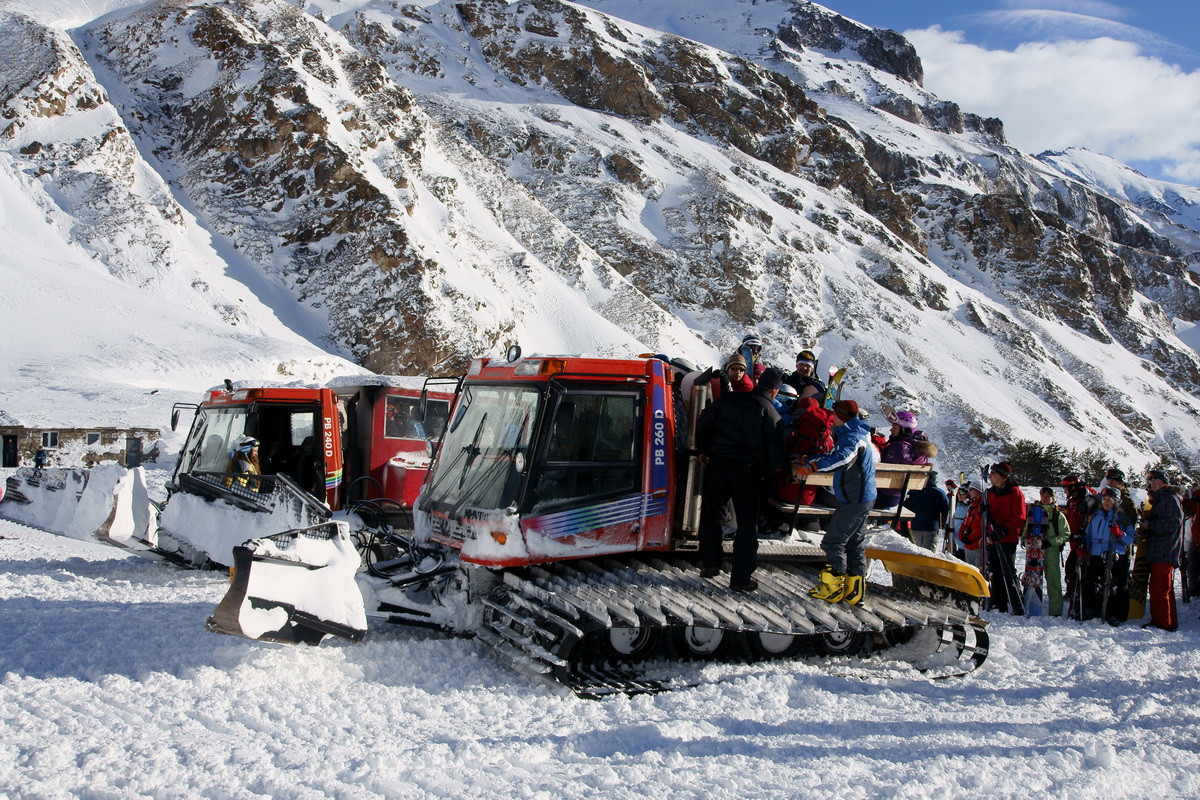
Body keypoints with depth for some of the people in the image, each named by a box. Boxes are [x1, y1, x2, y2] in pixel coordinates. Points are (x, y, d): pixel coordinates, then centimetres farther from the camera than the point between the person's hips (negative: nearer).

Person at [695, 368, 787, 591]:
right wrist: (765, 472, 11)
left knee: (710, 514, 19)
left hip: (717, 464, 2)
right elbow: (776, 450, -5)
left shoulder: (728, 399, 7)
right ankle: (741, 578, 6)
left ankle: (710, 563, 21)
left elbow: (703, 422, 7)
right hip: (747, 470, -2)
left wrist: (702, 450, 18)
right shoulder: (770, 412, -1)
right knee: (747, 523, 6)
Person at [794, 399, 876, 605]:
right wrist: (806, 463, 13)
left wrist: (812, 466, -49)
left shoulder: (852, 437, -18)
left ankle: (833, 588, -3)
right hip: (861, 498, 11)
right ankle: (854, 590, 18)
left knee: (833, 542, -6)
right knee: (855, 544, 13)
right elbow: (835, 458, 24)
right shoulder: (855, 434, 16)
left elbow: (842, 457, -39)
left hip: (853, 500, -11)